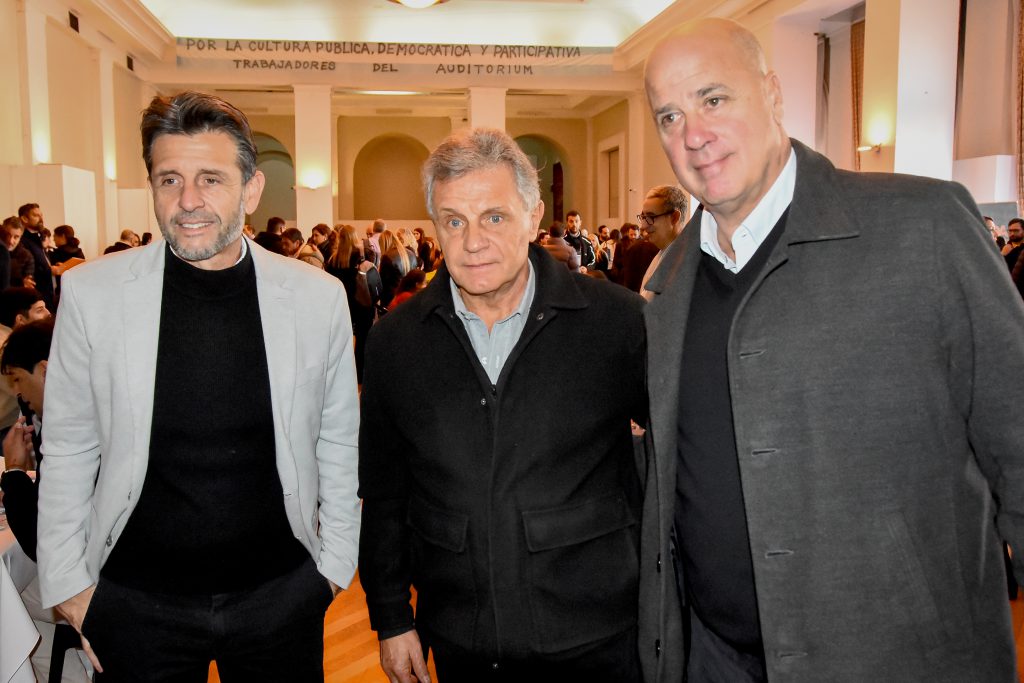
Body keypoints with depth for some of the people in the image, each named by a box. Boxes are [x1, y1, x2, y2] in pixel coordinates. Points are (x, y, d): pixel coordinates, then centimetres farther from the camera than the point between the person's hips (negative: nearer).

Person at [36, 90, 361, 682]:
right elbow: (68, 451, -1)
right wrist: (69, 586, 1)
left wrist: (336, 561, 3)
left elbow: (338, 443, 0)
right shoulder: (91, 293, -8)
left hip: (280, 591, 1)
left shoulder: (318, 296, -8)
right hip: (136, 601, 0)